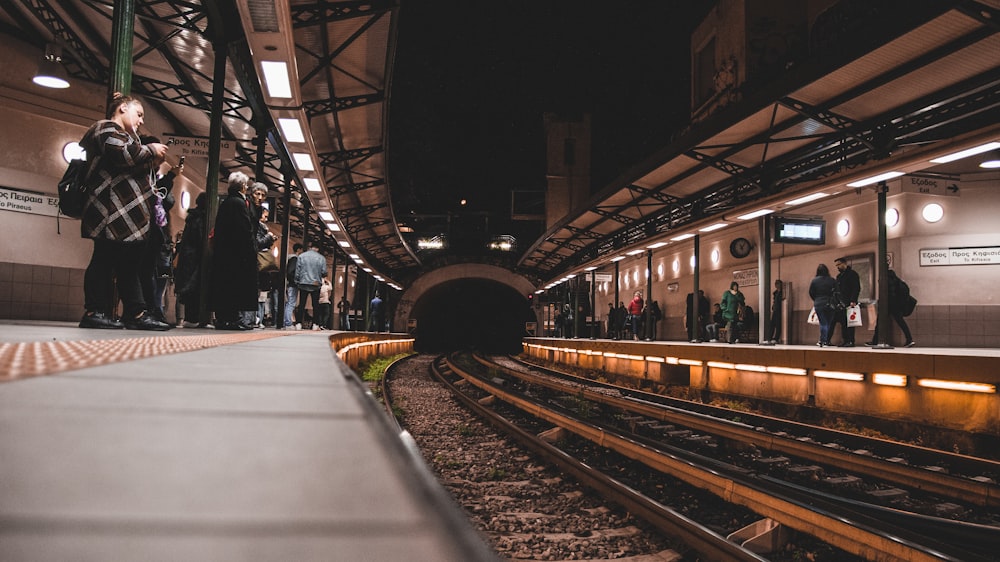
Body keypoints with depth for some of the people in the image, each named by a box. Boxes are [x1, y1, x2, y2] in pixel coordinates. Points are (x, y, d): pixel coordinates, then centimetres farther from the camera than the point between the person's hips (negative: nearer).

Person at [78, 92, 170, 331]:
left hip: (125, 211, 10)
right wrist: (151, 150, -7)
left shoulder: (123, 134, 31)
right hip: (112, 208, -10)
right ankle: (94, 311, -7)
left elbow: (137, 166, 31)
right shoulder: (107, 128, 0)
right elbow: (120, 153, -20)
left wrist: (153, 159, 15)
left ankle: (137, 313, 3)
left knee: (127, 262, 4)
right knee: (105, 258, -10)